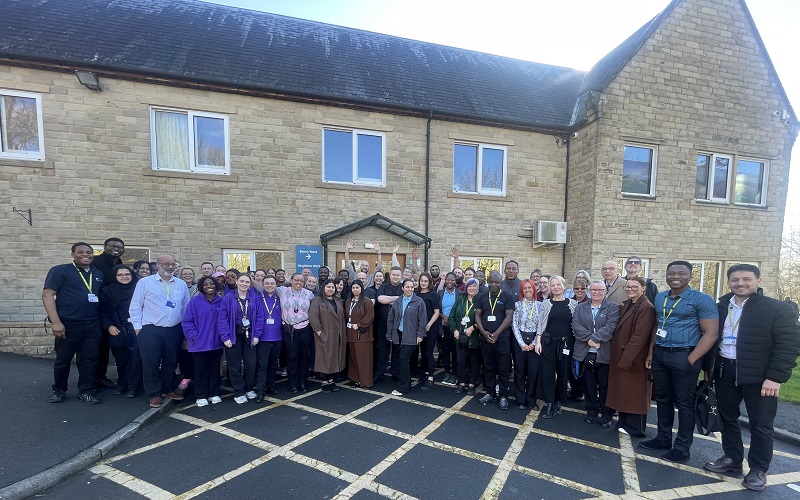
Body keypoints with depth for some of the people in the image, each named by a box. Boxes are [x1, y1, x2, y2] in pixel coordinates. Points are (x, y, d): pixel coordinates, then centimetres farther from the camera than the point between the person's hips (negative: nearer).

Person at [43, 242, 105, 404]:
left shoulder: (98, 274, 12)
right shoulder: (60, 270, -3)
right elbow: (47, 295, -8)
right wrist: (56, 322, -16)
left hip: (93, 325, 4)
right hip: (68, 324, -4)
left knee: (89, 359, 7)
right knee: (63, 360, 10)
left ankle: (86, 391, 18)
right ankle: (59, 390, 28)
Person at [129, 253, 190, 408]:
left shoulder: (181, 285, 6)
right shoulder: (144, 283, -2)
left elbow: (186, 307, 10)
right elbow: (135, 307, -1)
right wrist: (138, 327, -4)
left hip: (174, 331, 3)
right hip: (150, 330, -3)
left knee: (171, 362, 14)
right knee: (151, 363, 3)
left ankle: (169, 389, 31)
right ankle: (154, 394, 18)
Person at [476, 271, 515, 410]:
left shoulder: (508, 297, -3)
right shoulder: (482, 297, 8)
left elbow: (509, 317, -9)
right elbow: (477, 315, 6)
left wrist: (496, 333, -15)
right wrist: (484, 332, -8)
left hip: (502, 338, -3)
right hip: (485, 338, 3)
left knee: (503, 369, 3)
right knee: (488, 367, 11)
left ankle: (503, 396, 14)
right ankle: (490, 393, 23)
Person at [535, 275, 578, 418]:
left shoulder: (573, 303, 3)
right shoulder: (545, 303, 1)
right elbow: (540, 324, 1)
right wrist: (538, 341, -6)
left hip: (566, 343, 1)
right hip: (548, 342, -1)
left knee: (563, 373, 10)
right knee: (547, 373, 1)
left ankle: (558, 402, 26)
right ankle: (549, 403, 12)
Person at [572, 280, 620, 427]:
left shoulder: (613, 307, 1)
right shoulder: (580, 307, 9)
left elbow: (610, 327, -13)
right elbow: (576, 325, -3)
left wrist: (595, 339, -20)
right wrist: (589, 339, -16)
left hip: (604, 354, -2)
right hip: (585, 353, 3)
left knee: (605, 386, 7)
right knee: (589, 386, 12)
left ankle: (607, 416, 22)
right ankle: (591, 412, 27)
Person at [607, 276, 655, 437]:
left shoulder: (646, 307, -18)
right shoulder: (627, 304, 10)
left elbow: (639, 336, -22)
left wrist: (626, 358, -21)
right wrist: (620, 357, 9)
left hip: (634, 359, -9)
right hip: (622, 356, 9)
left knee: (635, 393, 6)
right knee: (624, 391, 18)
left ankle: (635, 428, 21)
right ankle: (624, 422, 32)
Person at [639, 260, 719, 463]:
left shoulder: (701, 300, -8)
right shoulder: (659, 298, 9)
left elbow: (711, 333, -12)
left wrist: (691, 360, -16)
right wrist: (651, 352, 8)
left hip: (683, 356, -6)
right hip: (659, 355, 6)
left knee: (684, 403, 6)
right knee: (662, 398, 15)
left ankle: (682, 447, 19)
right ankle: (663, 438, 28)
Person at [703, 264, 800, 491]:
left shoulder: (778, 309, -8)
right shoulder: (720, 308, 5)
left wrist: (775, 377, -17)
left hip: (759, 375, -4)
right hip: (724, 371, 4)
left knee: (760, 424, 7)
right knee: (727, 417, 14)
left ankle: (758, 470, 23)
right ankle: (732, 458, 30)